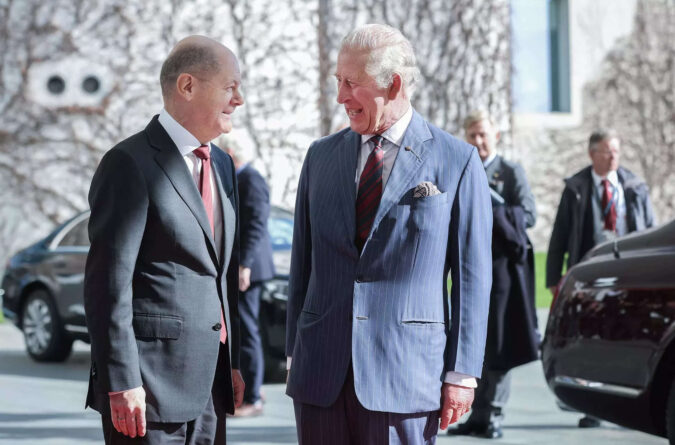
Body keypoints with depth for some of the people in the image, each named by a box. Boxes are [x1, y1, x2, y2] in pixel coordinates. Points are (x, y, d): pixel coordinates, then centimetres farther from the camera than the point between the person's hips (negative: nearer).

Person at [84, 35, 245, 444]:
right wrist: (121, 382, -18)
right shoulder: (131, 164, -11)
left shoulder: (222, 165, 15)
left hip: (208, 382, 8)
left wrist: (232, 362, 17)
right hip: (150, 385, -8)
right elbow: (108, 282, -15)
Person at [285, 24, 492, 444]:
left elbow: (472, 275, -1)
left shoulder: (458, 162, 0)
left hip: (405, 374, -4)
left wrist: (461, 373, -5)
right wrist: (296, 353, 12)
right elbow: (303, 262, 15)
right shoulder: (321, 156, 11)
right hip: (321, 373, 4)